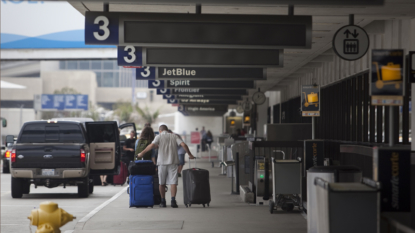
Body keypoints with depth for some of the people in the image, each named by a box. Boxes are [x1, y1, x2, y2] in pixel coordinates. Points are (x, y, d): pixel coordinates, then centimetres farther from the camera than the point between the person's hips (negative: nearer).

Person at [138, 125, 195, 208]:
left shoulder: (159, 136, 3)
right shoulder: (174, 136, 10)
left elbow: (152, 145, -12)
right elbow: (183, 145, -1)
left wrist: (142, 153, -6)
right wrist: (190, 155, 7)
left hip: (162, 162, -1)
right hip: (173, 162, 1)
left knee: (162, 183, 11)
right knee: (173, 182, -3)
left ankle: (163, 201, 15)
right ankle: (173, 200, -19)